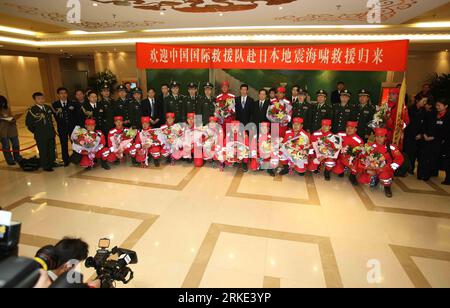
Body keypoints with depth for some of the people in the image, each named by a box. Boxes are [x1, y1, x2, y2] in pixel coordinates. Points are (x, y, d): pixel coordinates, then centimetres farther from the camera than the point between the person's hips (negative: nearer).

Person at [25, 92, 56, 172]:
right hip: (40, 136, -5)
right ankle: (45, 166, 13)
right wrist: (36, 131, -4)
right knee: (43, 151, 2)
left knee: (52, 149, 13)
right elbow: (28, 123, -7)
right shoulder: (32, 110, -10)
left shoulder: (48, 108, 7)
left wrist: (51, 128, 13)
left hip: (51, 133, 5)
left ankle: (52, 163, 29)